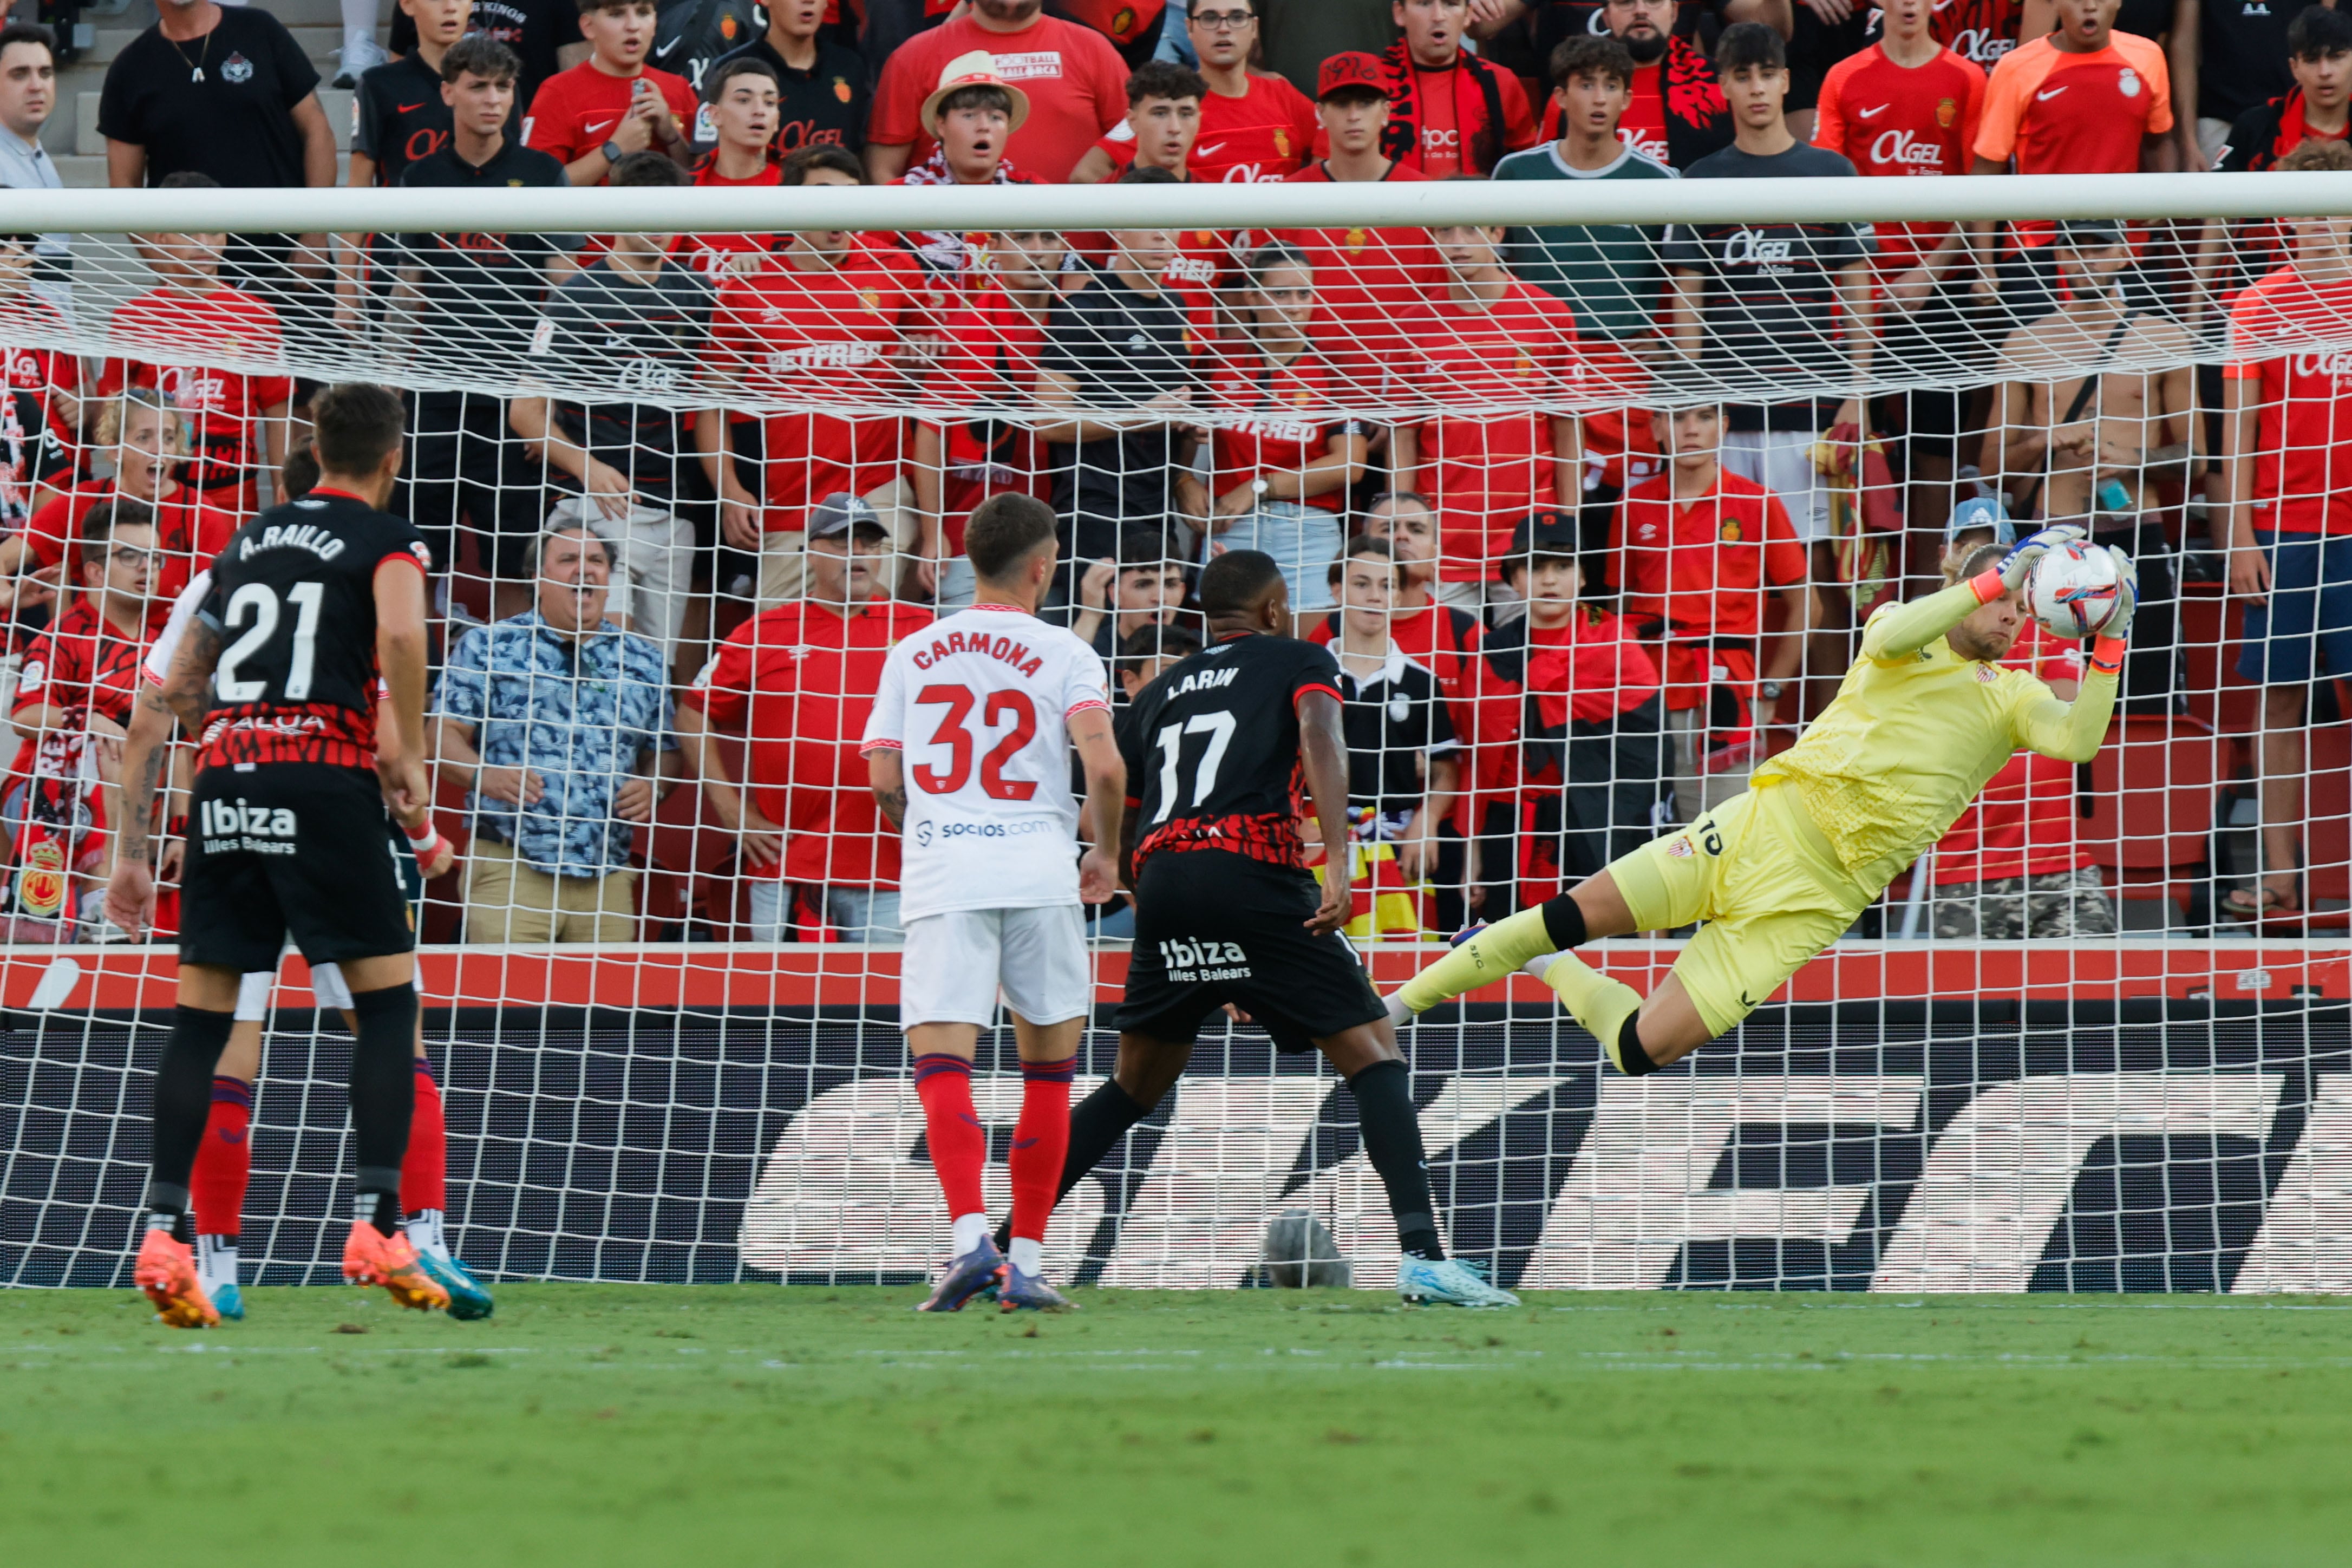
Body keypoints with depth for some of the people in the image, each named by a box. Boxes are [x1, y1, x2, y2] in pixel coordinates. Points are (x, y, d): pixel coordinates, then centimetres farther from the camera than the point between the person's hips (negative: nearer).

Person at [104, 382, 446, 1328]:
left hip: (224, 785, 5)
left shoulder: (246, 545, 21)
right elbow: (400, 634, -19)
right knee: (388, 1001, 4)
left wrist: (132, 848, 25)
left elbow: (173, 697, 22)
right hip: (325, 780, -5)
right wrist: (408, 758, -7)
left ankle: (164, 1232, -3)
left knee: (201, 1015, 7)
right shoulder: (386, 539, 5)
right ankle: (377, 1227, -6)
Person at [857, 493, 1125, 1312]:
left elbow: (883, 779, 9)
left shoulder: (912, 654, 13)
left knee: (942, 1069, -7)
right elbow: (1104, 765, -9)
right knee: (1048, 1073, 13)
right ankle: (1026, 1263, 11)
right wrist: (1106, 852, 9)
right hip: (1038, 874, -1)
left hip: (940, 876, 1)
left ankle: (970, 1238, -29)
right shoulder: (1063, 654, 4)